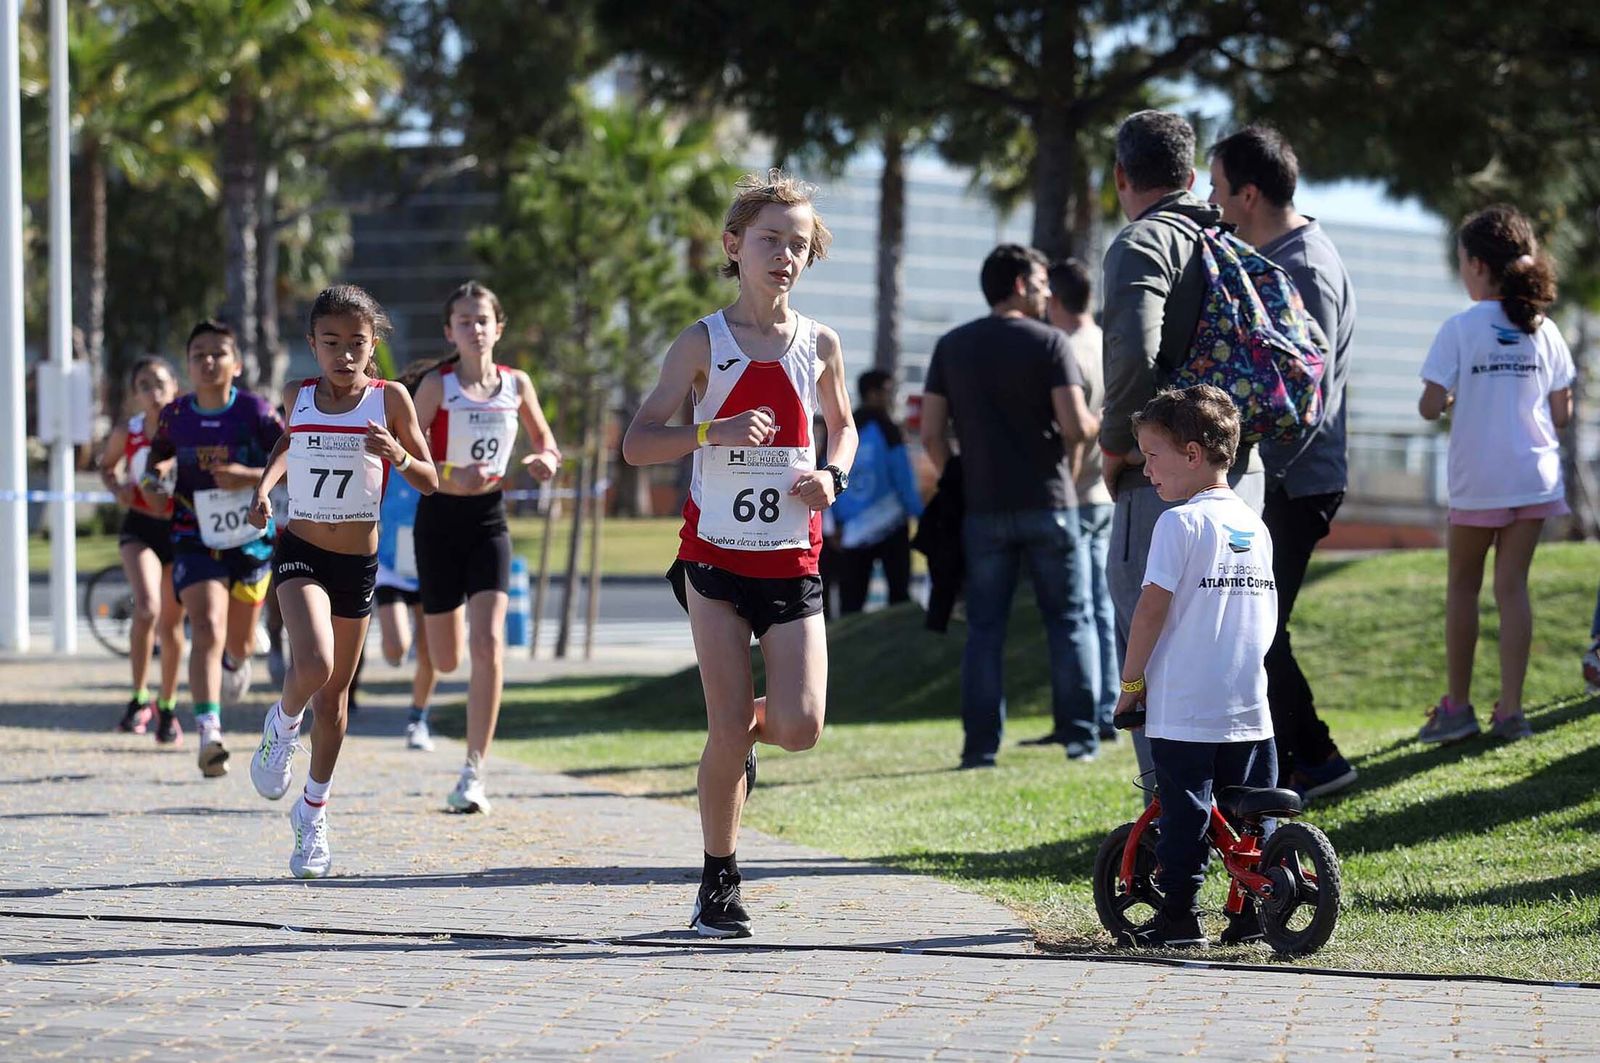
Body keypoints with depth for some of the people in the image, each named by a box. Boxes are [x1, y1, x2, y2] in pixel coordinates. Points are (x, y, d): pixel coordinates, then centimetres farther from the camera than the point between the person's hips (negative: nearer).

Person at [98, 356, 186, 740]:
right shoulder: (127, 433, -6)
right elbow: (107, 466, 14)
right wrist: (118, 488, -7)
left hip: (182, 531, 1)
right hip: (140, 530, -1)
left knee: (172, 624, 8)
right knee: (147, 608, -24)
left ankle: (167, 707, 27)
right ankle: (140, 699, -8)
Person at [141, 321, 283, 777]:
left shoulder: (255, 411, -8)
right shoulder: (175, 416, -2)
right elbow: (155, 465, 14)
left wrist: (251, 476, -23)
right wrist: (152, 485, -8)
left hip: (251, 538, 0)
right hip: (195, 539, 0)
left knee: (238, 643, 17)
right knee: (207, 631, -20)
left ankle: (235, 661, 56)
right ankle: (208, 734, -28)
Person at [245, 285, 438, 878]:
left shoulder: (389, 400, -5)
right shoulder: (298, 397, -1)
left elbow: (430, 482, -2)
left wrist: (398, 456, -22)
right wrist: (264, 485, 7)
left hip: (359, 562, 1)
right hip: (300, 554, -1)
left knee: (334, 695, 11)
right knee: (313, 665, -27)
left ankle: (313, 812, 28)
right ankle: (282, 726, 6)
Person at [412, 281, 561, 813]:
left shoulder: (517, 384, 2)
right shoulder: (437, 385, -7)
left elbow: (544, 437, 17)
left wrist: (547, 459, -6)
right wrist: (451, 477, -28)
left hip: (489, 519, 1)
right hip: (440, 517, -1)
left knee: (489, 644, -16)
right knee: (446, 660, 7)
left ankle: (474, 773, -12)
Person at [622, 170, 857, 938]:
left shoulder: (820, 345, 4)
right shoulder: (702, 343, -3)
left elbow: (842, 425, 23)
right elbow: (637, 443, -7)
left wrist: (833, 476, 1)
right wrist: (714, 431, -22)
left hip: (792, 559, 2)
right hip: (717, 555, -2)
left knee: (800, 726, -10)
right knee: (728, 730, -5)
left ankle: (741, 737, 27)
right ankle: (719, 884, 12)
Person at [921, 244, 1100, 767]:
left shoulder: (951, 346, 6)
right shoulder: (1048, 342, -5)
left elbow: (931, 434, 2)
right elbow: (1075, 427, -13)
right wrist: (1098, 424, 8)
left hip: (983, 508, 3)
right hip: (1047, 503, -2)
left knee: (985, 627, 5)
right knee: (1068, 620, 6)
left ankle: (981, 744, 0)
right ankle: (1080, 737, 4)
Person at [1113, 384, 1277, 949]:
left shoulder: (1180, 523, -9)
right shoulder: (1255, 526, 12)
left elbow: (1152, 607, -11)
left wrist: (1131, 679, -2)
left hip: (1183, 710, -6)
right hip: (1249, 709, 6)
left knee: (1184, 814, -1)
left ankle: (1178, 913, 1)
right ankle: (1257, 910, 11)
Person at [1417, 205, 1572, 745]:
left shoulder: (1460, 329, -9)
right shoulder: (1543, 330, 2)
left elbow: (1431, 406, -12)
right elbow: (1562, 413, 4)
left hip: (1478, 480, -3)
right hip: (1536, 476, 3)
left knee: (1463, 585, 11)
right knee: (1512, 585, 5)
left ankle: (1457, 706, 13)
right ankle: (1510, 710, 0)